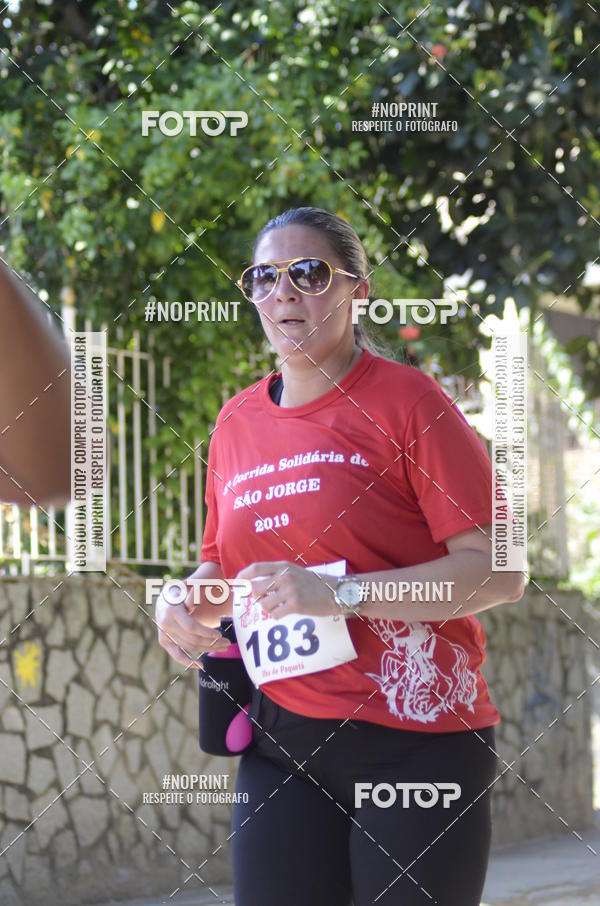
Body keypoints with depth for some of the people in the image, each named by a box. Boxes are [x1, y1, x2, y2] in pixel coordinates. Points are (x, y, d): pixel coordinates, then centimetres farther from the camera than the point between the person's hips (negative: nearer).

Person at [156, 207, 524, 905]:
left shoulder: (405, 400, -6)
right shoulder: (237, 421, 11)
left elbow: (499, 571, -12)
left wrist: (340, 594, -21)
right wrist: (186, 602, 1)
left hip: (416, 738, -4)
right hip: (281, 737, 5)